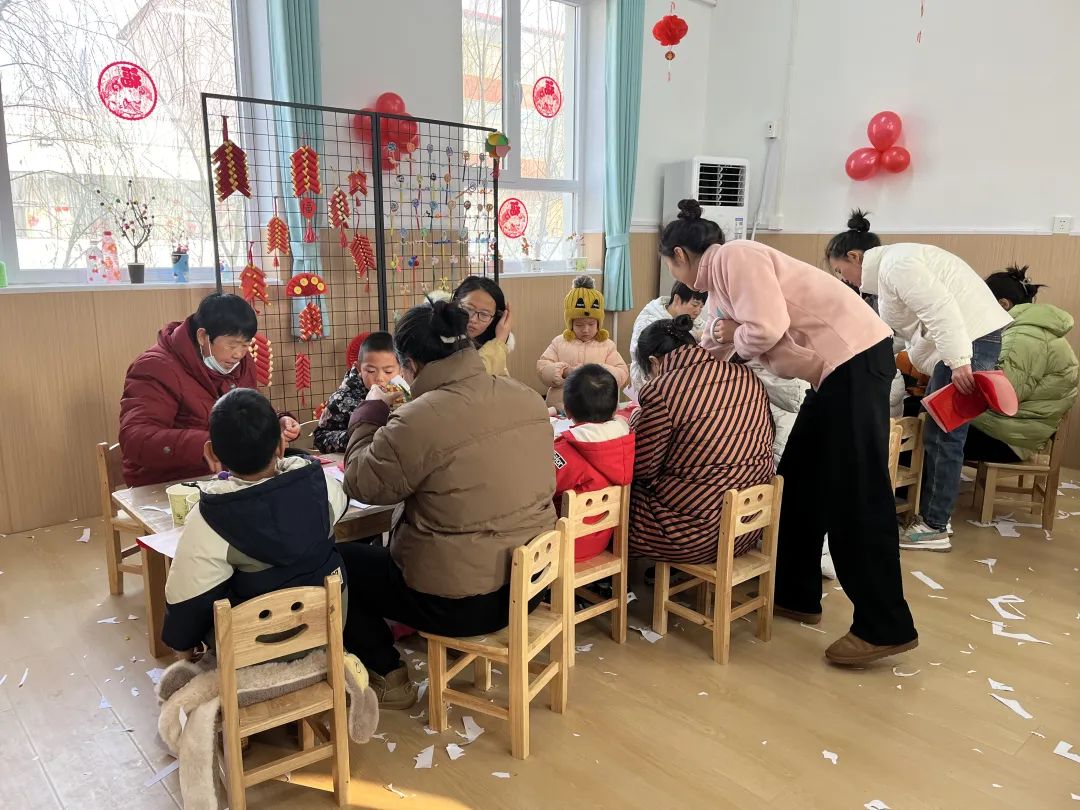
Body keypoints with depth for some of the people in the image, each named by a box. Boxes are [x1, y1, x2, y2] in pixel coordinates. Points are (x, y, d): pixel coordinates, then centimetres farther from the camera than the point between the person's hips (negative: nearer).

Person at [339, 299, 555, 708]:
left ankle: (388, 677, 23)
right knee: (383, 546, 30)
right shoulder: (526, 397, -3)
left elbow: (362, 484, -8)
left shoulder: (417, 421, -25)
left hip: (458, 602, -7)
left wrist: (372, 410, 4)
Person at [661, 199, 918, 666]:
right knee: (801, 482, 14)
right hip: (835, 367, 10)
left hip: (854, 359, -10)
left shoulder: (735, 257, -11)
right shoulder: (719, 282, 19)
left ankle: (885, 627, 2)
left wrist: (735, 339, -1)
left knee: (854, 496, -7)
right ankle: (796, 594, 24)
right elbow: (710, 353, 27)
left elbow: (768, 329, -22)